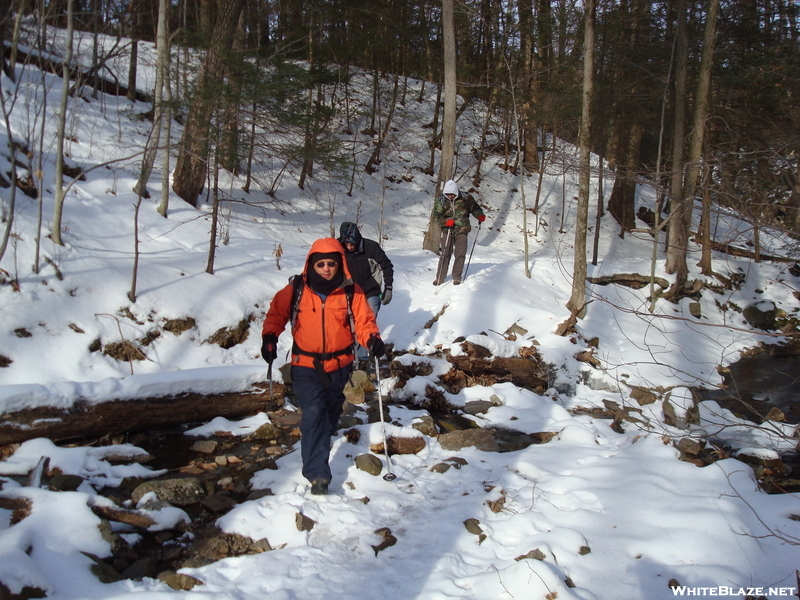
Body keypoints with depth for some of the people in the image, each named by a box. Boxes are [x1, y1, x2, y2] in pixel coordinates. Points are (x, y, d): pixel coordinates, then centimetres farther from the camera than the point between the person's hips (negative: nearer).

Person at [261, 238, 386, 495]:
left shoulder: (351, 292, -9)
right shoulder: (296, 290, -9)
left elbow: (364, 321, -6)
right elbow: (276, 313, 3)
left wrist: (373, 339, -26)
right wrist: (269, 337, -13)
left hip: (339, 365, 2)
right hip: (306, 366, -2)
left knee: (332, 408, 24)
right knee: (313, 414, -14)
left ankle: (323, 438, 54)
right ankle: (317, 474, -12)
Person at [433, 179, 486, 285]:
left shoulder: (465, 198, 0)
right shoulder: (442, 201, 0)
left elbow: (474, 207, 12)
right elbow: (437, 215, -5)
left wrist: (480, 215, -7)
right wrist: (446, 222, -22)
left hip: (461, 229, 0)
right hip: (447, 230, 0)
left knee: (460, 254, 0)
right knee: (445, 254, -2)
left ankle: (457, 277, 14)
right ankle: (440, 277, 7)